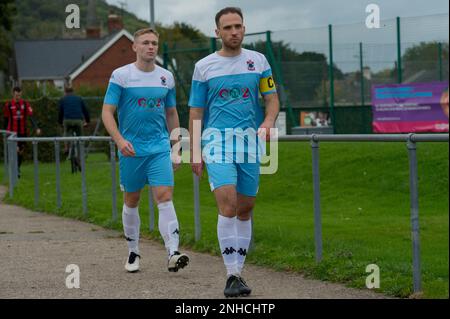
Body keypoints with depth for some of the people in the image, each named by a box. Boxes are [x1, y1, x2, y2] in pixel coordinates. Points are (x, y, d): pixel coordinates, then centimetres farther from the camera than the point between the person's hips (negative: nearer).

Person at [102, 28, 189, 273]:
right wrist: (120, 140, -21)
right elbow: (107, 112, -6)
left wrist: (176, 149, 16)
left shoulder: (166, 77, 8)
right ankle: (133, 252, 25)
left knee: (165, 197, -13)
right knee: (131, 202, 9)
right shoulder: (121, 75, -3)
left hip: (160, 148, 2)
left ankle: (173, 254, -21)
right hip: (131, 150, -2)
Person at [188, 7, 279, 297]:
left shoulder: (259, 61, 9)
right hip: (217, 142, -3)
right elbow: (196, 112, 7)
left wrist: (267, 123, -12)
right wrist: (194, 153, 1)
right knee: (228, 204, -18)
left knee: (245, 209, 6)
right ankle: (232, 275, -16)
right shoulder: (204, 67, 5)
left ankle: (239, 270, 18)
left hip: (250, 143, 3)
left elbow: (273, 99, 10)